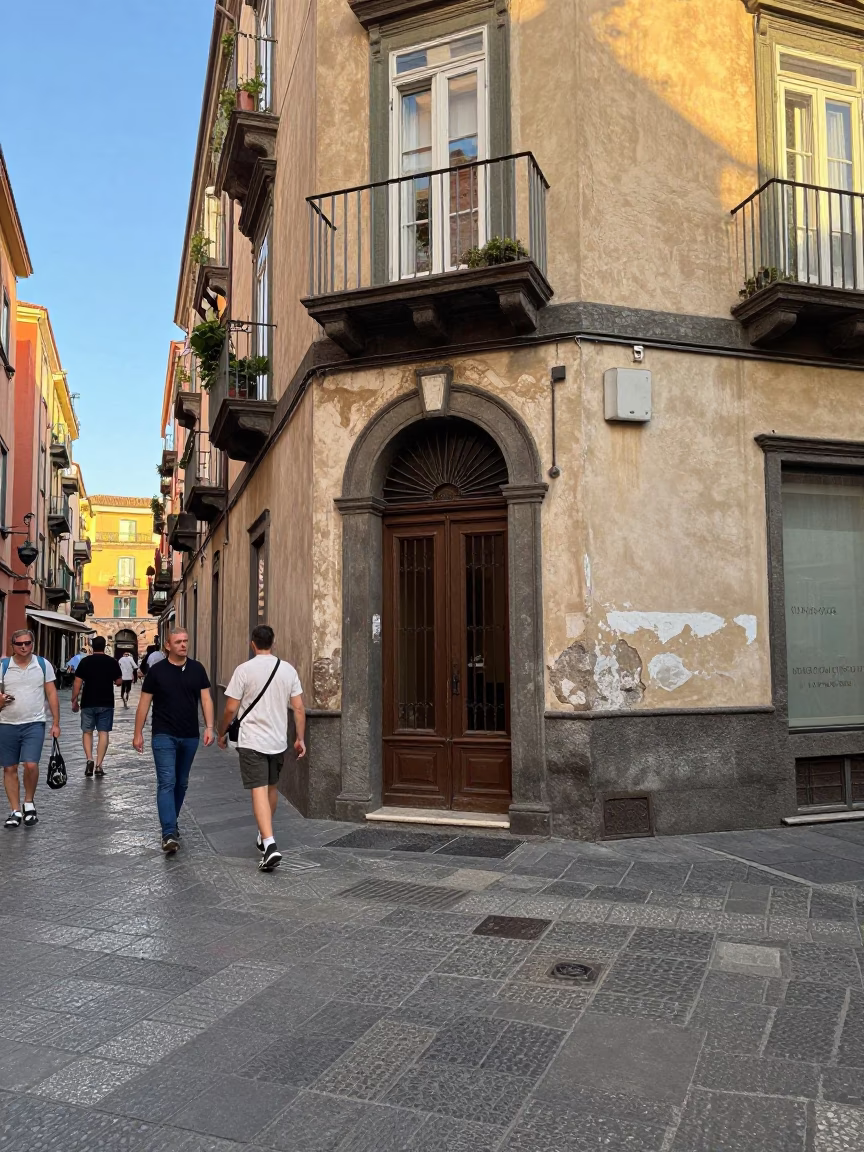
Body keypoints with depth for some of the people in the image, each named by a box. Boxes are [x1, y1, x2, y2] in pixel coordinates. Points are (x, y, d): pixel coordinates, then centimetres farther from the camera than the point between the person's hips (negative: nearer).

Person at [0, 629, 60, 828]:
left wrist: (55, 723, 0)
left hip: (34, 724, -2)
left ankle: (29, 803, 12)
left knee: (31, 765, -13)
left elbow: (51, 694, 3)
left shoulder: (43, 664, 0)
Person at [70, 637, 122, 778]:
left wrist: (74, 700, 3)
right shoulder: (112, 662, 0)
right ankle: (99, 765, -1)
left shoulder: (85, 661, -3)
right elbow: (119, 681, 6)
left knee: (87, 731, 12)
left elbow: (77, 683, -5)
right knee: (103, 732, 3)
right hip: (106, 703, 0)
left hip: (88, 703, 0)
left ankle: (89, 759, -5)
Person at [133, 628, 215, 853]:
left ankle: (171, 824, 32)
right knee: (167, 783, -11)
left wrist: (209, 727, -8)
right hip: (164, 736, -3)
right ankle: (169, 834, -15)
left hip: (190, 737, 4)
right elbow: (144, 702, 1)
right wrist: (138, 733, -1)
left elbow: (206, 699, 3)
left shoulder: (197, 669, 3)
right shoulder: (156, 670, -3)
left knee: (181, 783, 14)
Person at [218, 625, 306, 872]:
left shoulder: (244, 670, -10)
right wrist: (300, 739, 9)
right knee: (272, 788, 21)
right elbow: (299, 708, 1)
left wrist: (222, 733, 9)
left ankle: (270, 845, -19)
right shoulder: (288, 670, 0)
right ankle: (265, 835, 36)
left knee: (259, 791, -6)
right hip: (279, 741, 4)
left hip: (252, 741, -4)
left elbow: (231, 709, -8)